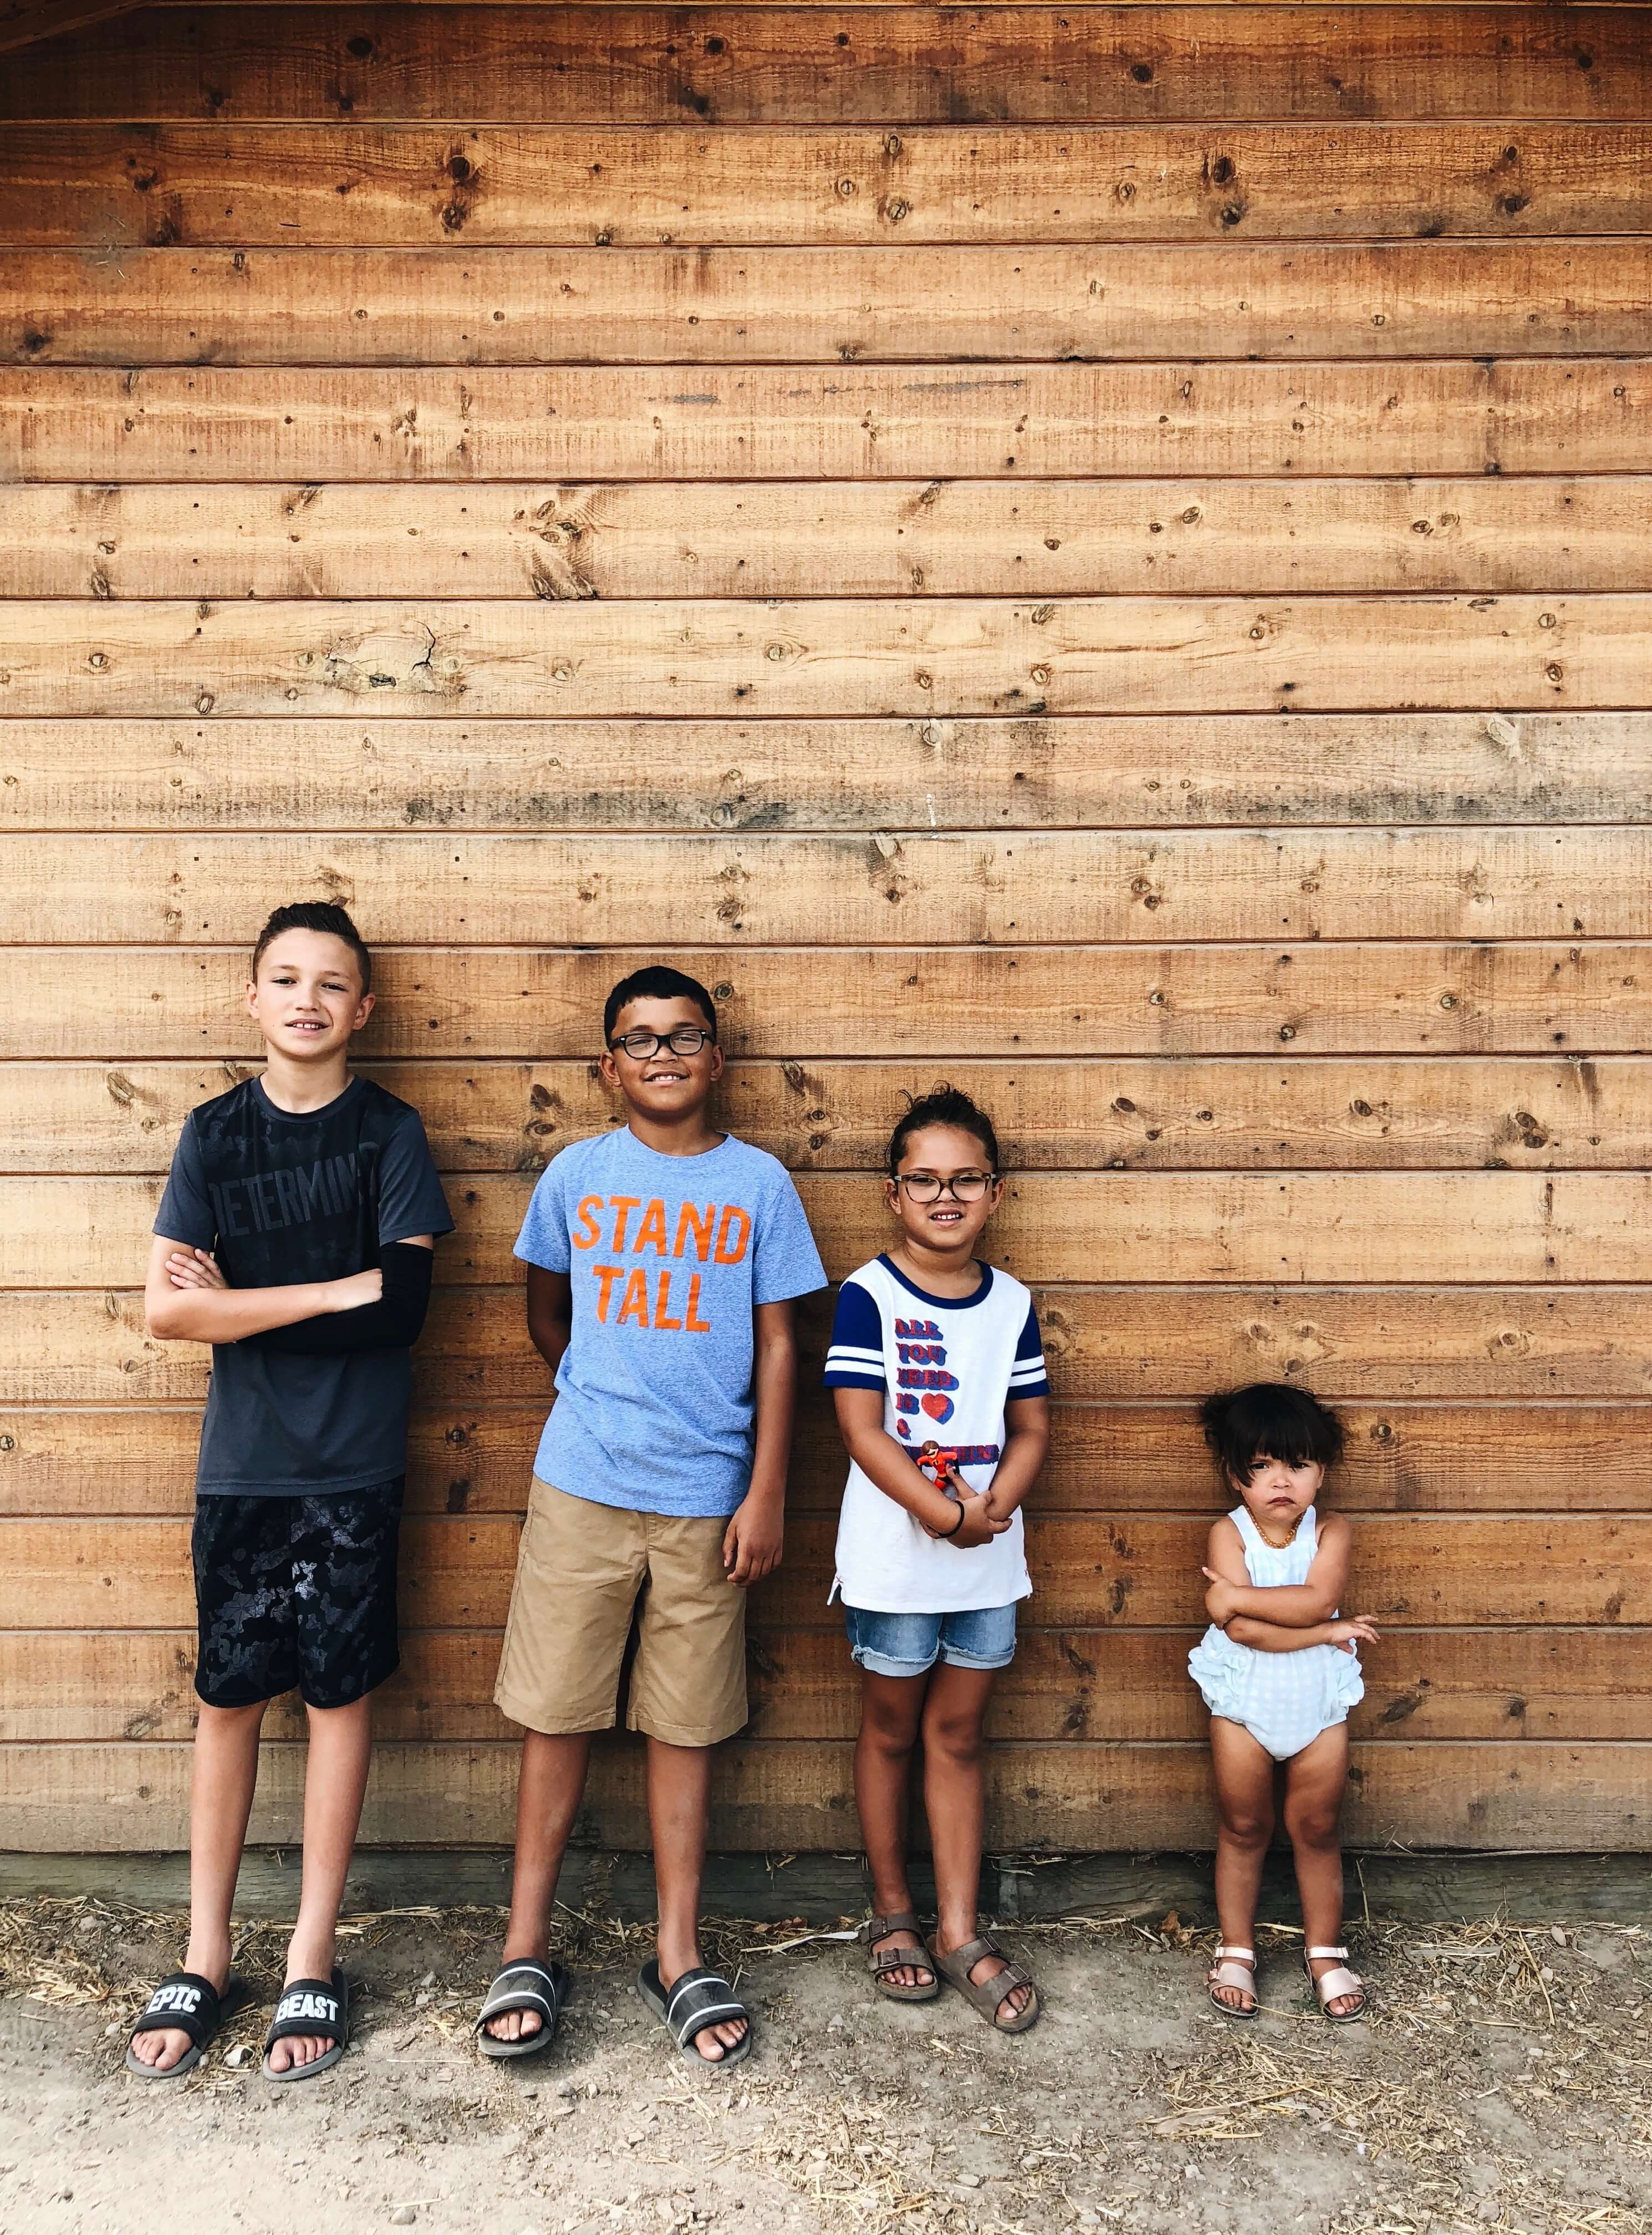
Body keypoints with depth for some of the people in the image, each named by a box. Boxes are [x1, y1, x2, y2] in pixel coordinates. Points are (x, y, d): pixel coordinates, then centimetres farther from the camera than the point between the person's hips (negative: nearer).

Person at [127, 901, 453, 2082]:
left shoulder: (391, 1131, -3)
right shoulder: (215, 1132, 2)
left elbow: (403, 1307, -12)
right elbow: (170, 1310, -7)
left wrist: (237, 1301, -11)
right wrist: (336, 1290, -14)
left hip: (354, 1462, -1)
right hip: (240, 1460, 2)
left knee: (340, 1693, 7)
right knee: (229, 1698, 11)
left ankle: (312, 1962, 23)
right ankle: (205, 1961, 27)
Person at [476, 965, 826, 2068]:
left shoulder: (759, 1183, 0)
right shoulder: (578, 1174, 3)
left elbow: (778, 1345, 0)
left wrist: (767, 1493, -4)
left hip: (707, 1496, 0)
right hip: (581, 1486, 1)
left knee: (687, 1726, 10)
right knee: (558, 1715, 7)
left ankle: (680, 1956, 24)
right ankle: (528, 1949, 23)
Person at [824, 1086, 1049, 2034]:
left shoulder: (1012, 1303, 3)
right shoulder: (868, 1296, -10)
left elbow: (1033, 1426, 4)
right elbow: (863, 1429, -15)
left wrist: (994, 1507, -14)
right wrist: (943, 1512, -20)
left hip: (989, 1561, 4)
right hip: (895, 1557, -3)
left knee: (959, 1735, 13)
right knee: (892, 1730, 13)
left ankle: (961, 1930, 24)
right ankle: (894, 1911, 30)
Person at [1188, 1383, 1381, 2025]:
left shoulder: (1330, 1533, -10)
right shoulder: (1229, 1534, -15)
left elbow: (1315, 1599, -29)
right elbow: (1243, 1629, -26)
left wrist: (1237, 1596, -28)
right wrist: (1328, 1632, -23)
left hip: (1319, 1706, 1)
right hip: (1243, 1706, -1)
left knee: (1317, 1830, 15)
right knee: (1243, 1829, 14)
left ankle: (1324, 1951, 34)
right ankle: (1236, 1951, 31)